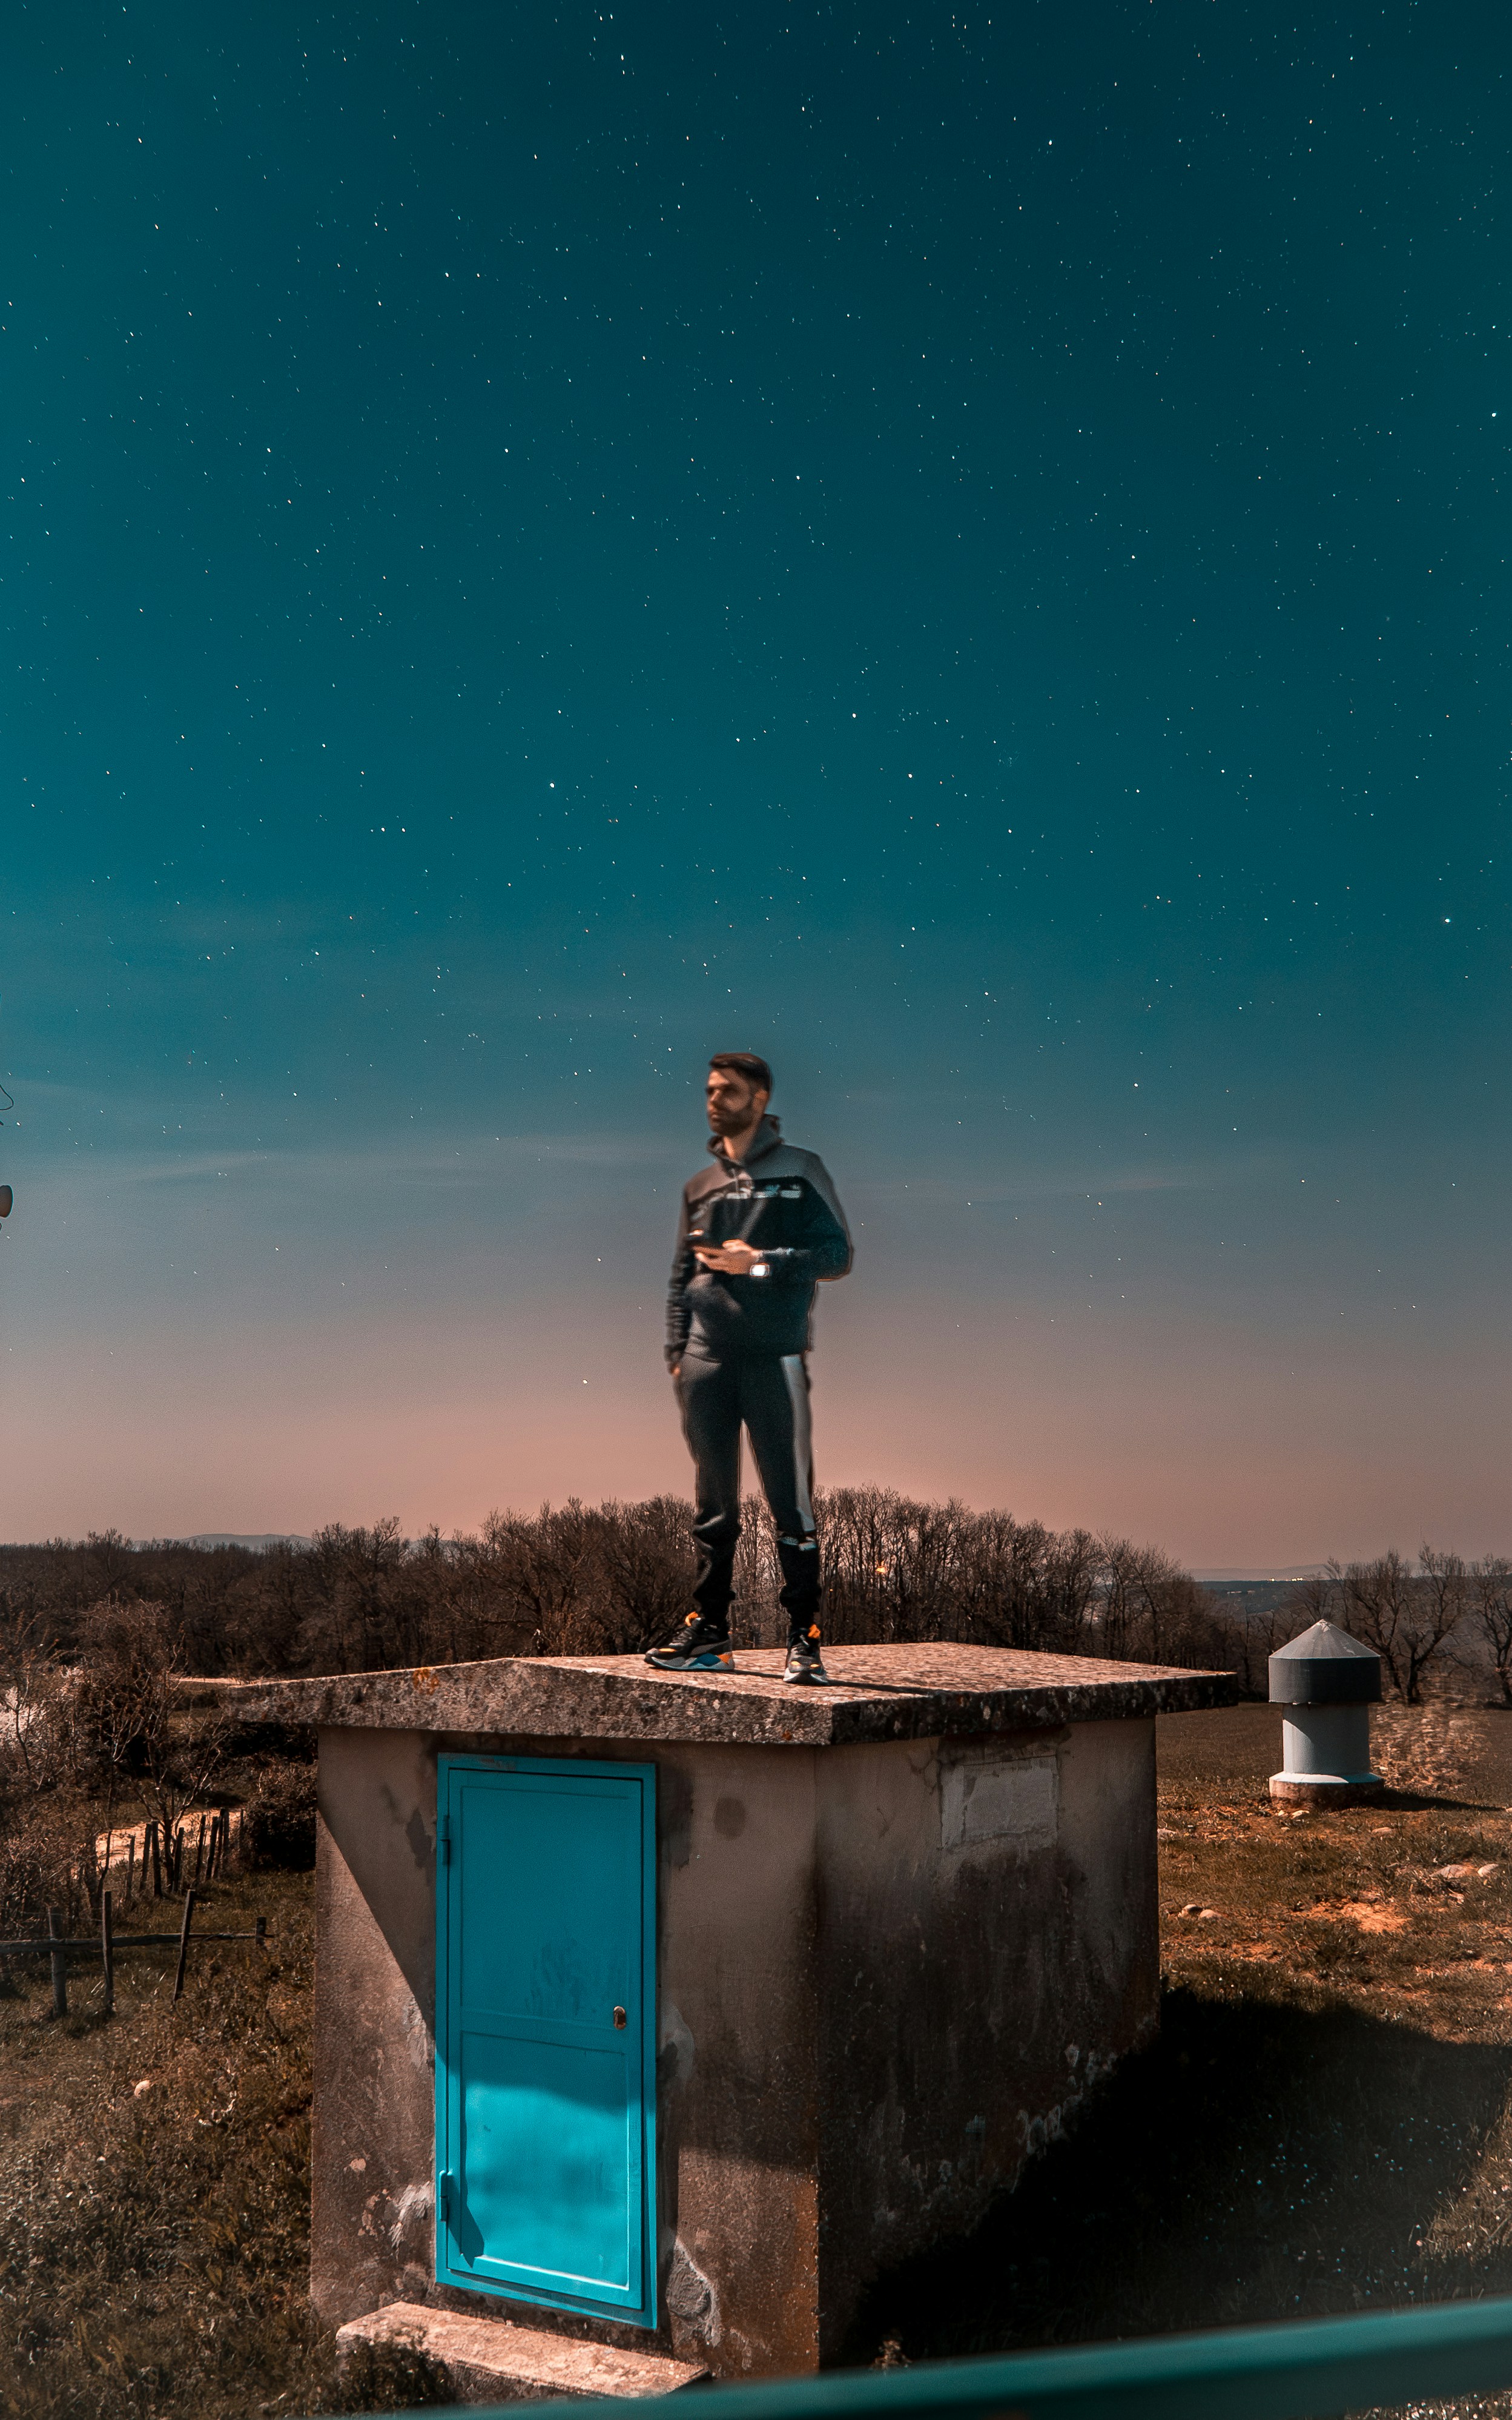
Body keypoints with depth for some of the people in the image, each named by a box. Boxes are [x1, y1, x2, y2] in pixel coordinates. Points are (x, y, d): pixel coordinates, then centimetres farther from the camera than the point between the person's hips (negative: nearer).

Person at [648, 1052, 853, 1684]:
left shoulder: (801, 1172, 4)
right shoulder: (699, 1185, 17)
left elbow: (837, 1254, -2)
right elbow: (681, 1278, 18)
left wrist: (758, 1262, -11)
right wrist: (677, 1353, 8)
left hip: (775, 1358, -4)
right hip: (707, 1360, 4)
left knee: (791, 1501, -4)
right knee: (712, 1502, 8)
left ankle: (804, 1640, 2)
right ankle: (708, 1634, 14)